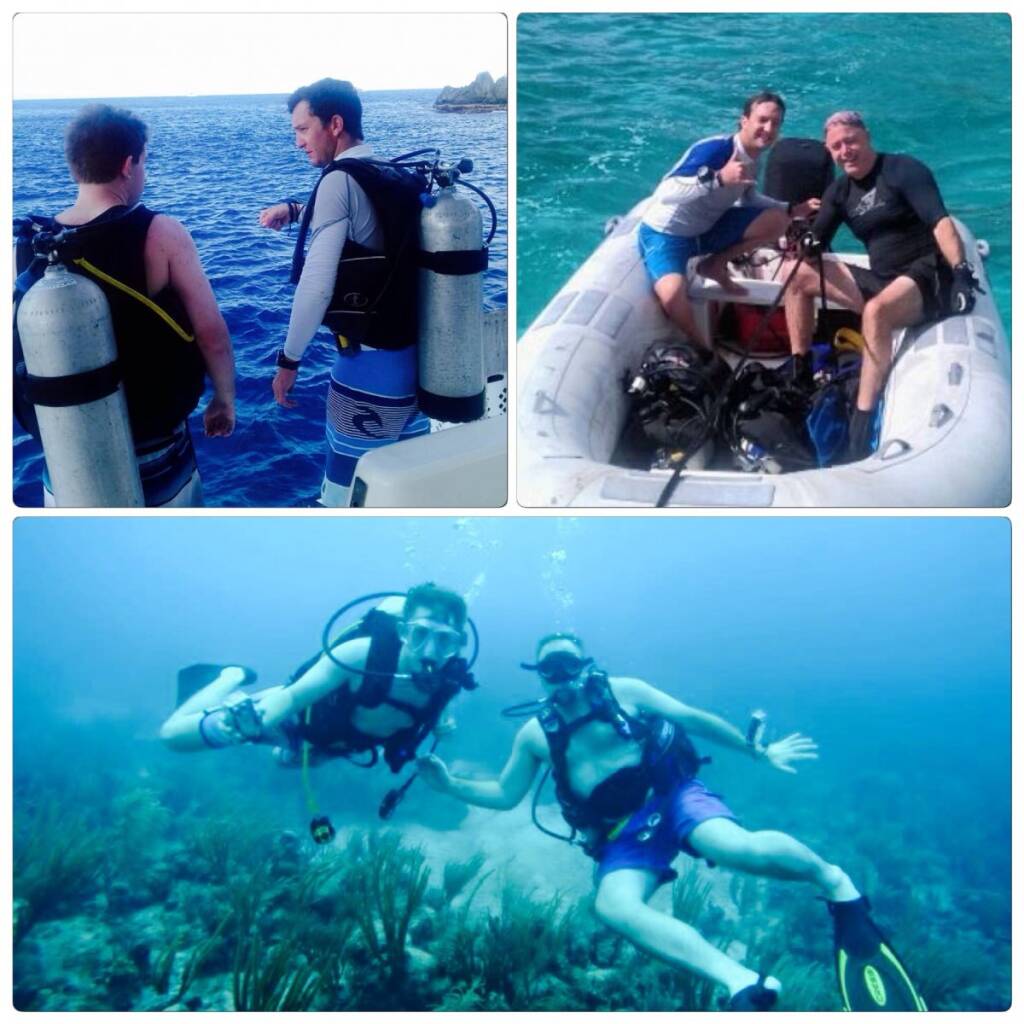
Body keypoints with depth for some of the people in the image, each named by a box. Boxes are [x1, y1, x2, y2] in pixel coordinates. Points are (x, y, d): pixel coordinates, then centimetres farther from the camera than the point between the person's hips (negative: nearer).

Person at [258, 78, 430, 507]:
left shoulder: (339, 180, -13)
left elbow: (316, 283, -20)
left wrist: (289, 360, -11)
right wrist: (294, 209, 20)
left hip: (371, 361, -9)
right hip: (418, 352, 9)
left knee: (346, 488, 3)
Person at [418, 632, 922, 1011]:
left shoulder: (623, 691, 5)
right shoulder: (535, 734, 9)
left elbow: (695, 719, 10)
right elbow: (505, 794, 15)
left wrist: (760, 752, 14)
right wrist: (450, 784, 0)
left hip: (673, 796, -1)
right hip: (621, 836, 2)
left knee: (739, 848, -34)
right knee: (612, 906, -32)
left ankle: (833, 879, -4)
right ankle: (740, 981, -40)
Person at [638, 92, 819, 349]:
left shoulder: (752, 158, 0)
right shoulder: (714, 149, -25)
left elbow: (748, 200, 20)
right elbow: (666, 193, -35)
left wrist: (791, 209, 8)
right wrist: (718, 178, -45)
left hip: (706, 228, 7)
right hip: (665, 232, -7)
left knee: (778, 221, -5)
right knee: (673, 295, -35)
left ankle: (715, 265, 10)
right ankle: (703, 347, -7)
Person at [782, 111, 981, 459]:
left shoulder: (903, 169, -9)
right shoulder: (839, 191, 11)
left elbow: (941, 221, -20)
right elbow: (815, 244, 10)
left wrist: (962, 272, -35)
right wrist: (804, 245, -15)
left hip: (928, 277, -7)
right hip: (881, 280, 7)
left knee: (876, 310, -39)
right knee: (800, 276, 1)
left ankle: (862, 426, -40)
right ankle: (800, 370, 6)